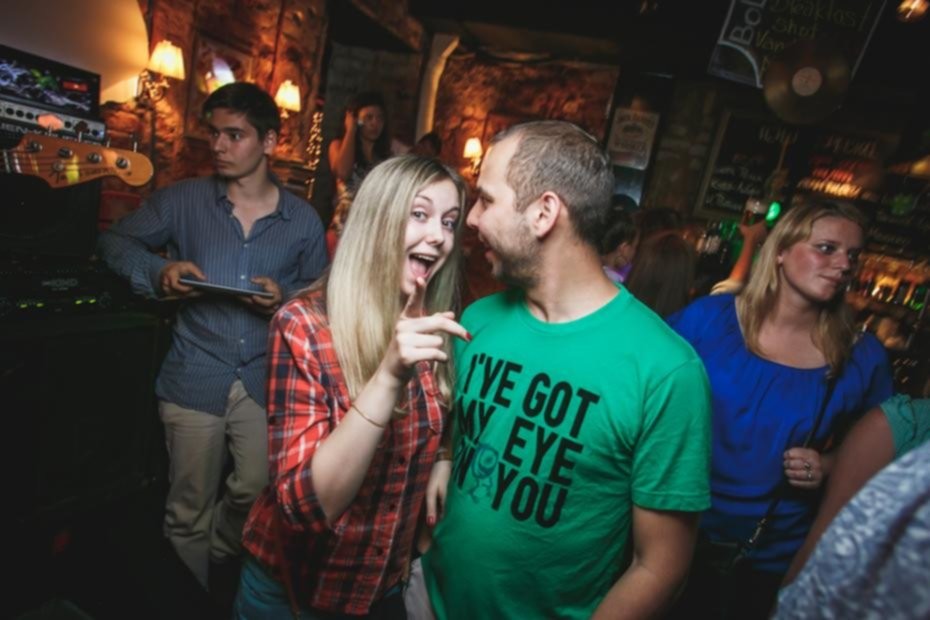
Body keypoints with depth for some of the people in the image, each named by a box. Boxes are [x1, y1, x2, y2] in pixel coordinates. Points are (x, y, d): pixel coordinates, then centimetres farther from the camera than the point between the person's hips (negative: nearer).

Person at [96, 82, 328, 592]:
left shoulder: (303, 220, 1)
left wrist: (286, 296, -14)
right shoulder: (184, 200, 0)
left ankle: (216, 557, 43)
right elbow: (114, 241, 9)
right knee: (189, 509, 12)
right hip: (195, 375, 0)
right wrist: (158, 271, -11)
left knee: (255, 492, 8)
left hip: (265, 377, 1)